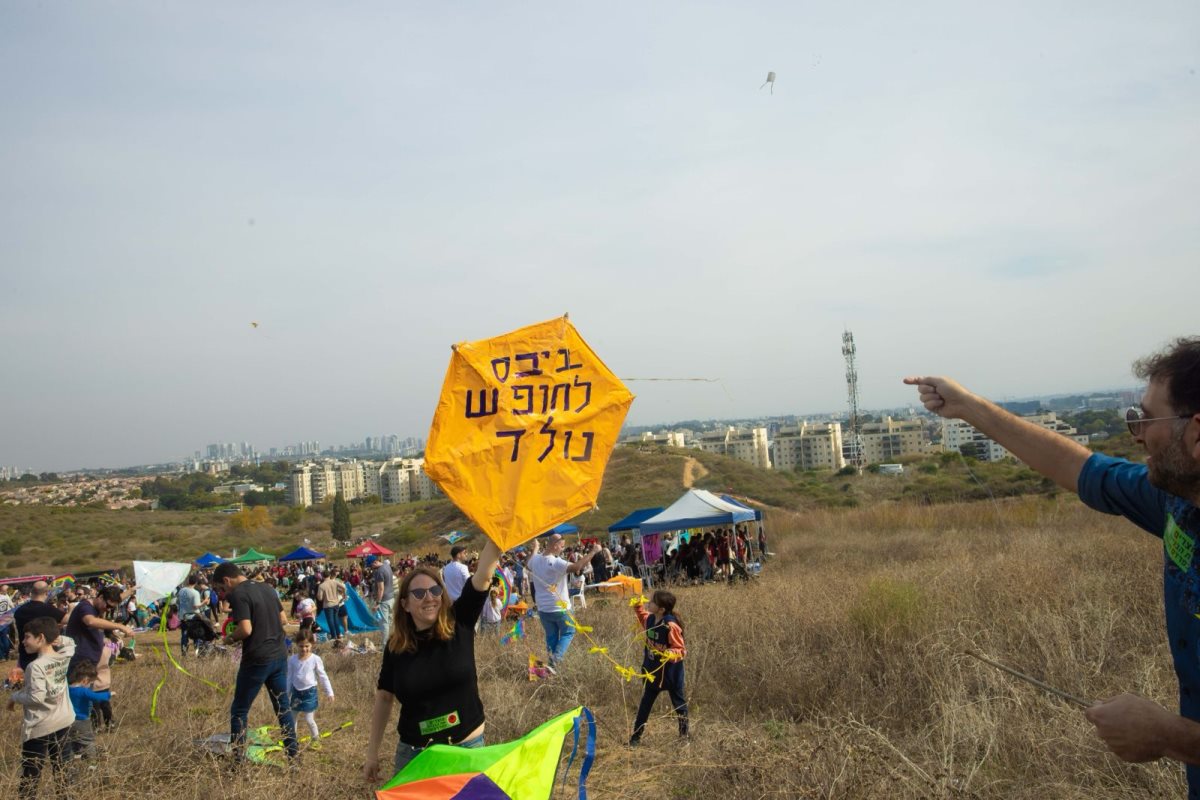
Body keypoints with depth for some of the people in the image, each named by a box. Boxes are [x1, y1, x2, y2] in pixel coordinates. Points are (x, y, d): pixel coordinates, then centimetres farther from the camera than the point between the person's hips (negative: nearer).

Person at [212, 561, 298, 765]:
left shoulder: (238, 594, -13)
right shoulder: (267, 588, 10)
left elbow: (246, 629, -21)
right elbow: (283, 620, 15)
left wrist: (230, 638, -3)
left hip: (257, 659, -7)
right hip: (279, 655, 7)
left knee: (239, 711, 7)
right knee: (283, 708, 14)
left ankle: (238, 759, 9)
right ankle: (293, 755, 17)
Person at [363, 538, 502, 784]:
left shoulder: (459, 625, -9)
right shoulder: (396, 646, -4)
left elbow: (484, 574, -20)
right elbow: (384, 699, 7)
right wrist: (372, 753, 9)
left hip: (468, 749, -1)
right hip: (414, 754, 1)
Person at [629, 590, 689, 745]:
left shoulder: (671, 626, -27)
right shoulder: (650, 619, -7)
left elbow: (680, 650, -22)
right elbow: (643, 618, 21)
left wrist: (670, 655, -39)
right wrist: (638, 606, 10)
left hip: (670, 673, -6)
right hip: (653, 671, 6)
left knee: (679, 702, 14)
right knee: (645, 703, 14)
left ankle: (684, 734, 30)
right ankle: (636, 736, 23)